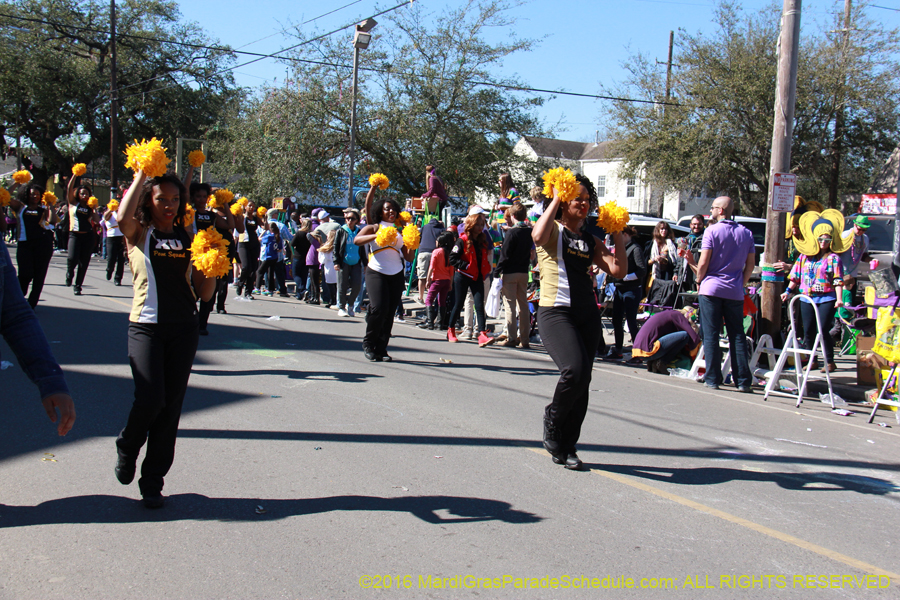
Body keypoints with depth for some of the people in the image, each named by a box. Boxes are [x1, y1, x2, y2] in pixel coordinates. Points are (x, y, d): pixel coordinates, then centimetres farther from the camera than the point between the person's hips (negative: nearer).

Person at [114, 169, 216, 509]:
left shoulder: (188, 238, 12)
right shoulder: (139, 233, 4)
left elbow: (205, 294, 11)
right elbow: (122, 217, -22)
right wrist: (141, 174, -14)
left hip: (183, 330, 3)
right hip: (146, 325, -3)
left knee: (171, 406, 3)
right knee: (150, 399, -16)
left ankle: (153, 482, 15)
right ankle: (126, 448, 17)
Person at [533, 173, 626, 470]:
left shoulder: (591, 241, 17)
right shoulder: (553, 230, 3)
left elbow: (618, 270, 6)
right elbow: (538, 236, -23)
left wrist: (617, 234, 5)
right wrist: (555, 200, -13)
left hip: (588, 314, 6)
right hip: (555, 312, -6)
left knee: (582, 382, 4)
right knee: (575, 370, -24)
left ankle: (566, 446, 18)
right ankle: (553, 418, 6)